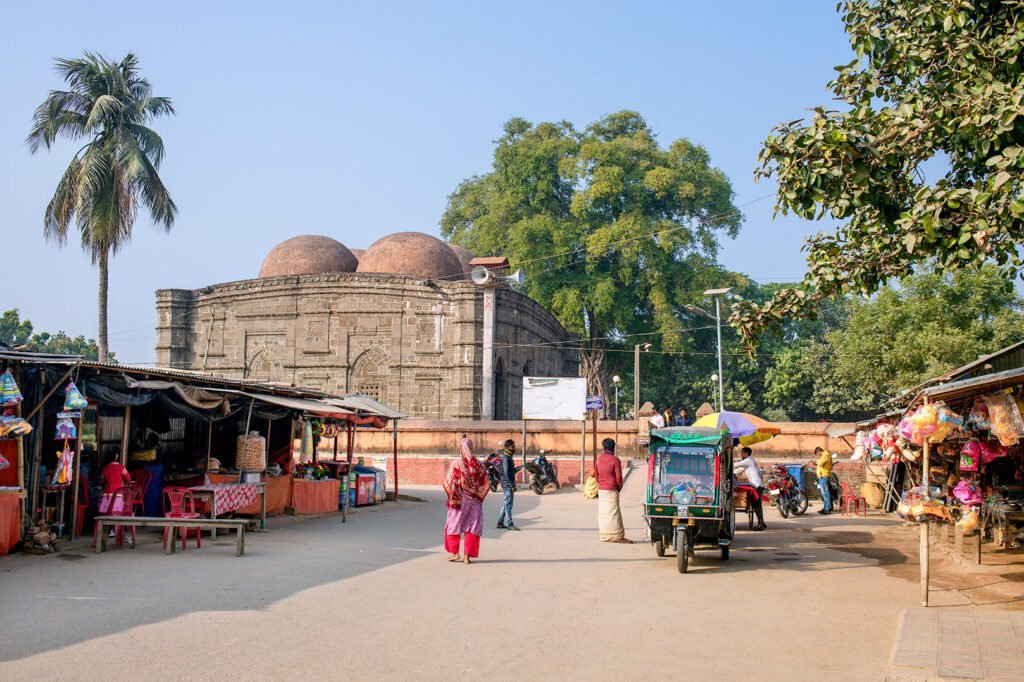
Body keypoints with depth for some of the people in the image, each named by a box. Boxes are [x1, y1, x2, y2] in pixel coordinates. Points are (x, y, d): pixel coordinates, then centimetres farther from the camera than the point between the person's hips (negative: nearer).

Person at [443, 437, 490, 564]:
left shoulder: (457, 464, -11)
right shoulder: (478, 464, -2)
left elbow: (449, 482, -13)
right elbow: (485, 483, 1)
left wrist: (453, 498, -2)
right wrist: (478, 496, 11)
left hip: (459, 500, -2)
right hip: (474, 500, 2)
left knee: (454, 525, 15)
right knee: (472, 528, 7)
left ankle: (455, 552, 12)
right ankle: (467, 555, 2)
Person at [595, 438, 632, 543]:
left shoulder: (599, 458, 7)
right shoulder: (615, 460, -12)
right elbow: (618, 477, -10)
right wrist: (619, 488, 4)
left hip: (601, 490, 6)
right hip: (611, 491, -6)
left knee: (603, 513, 9)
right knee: (613, 513, -4)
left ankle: (604, 535, 12)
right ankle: (618, 536, -3)